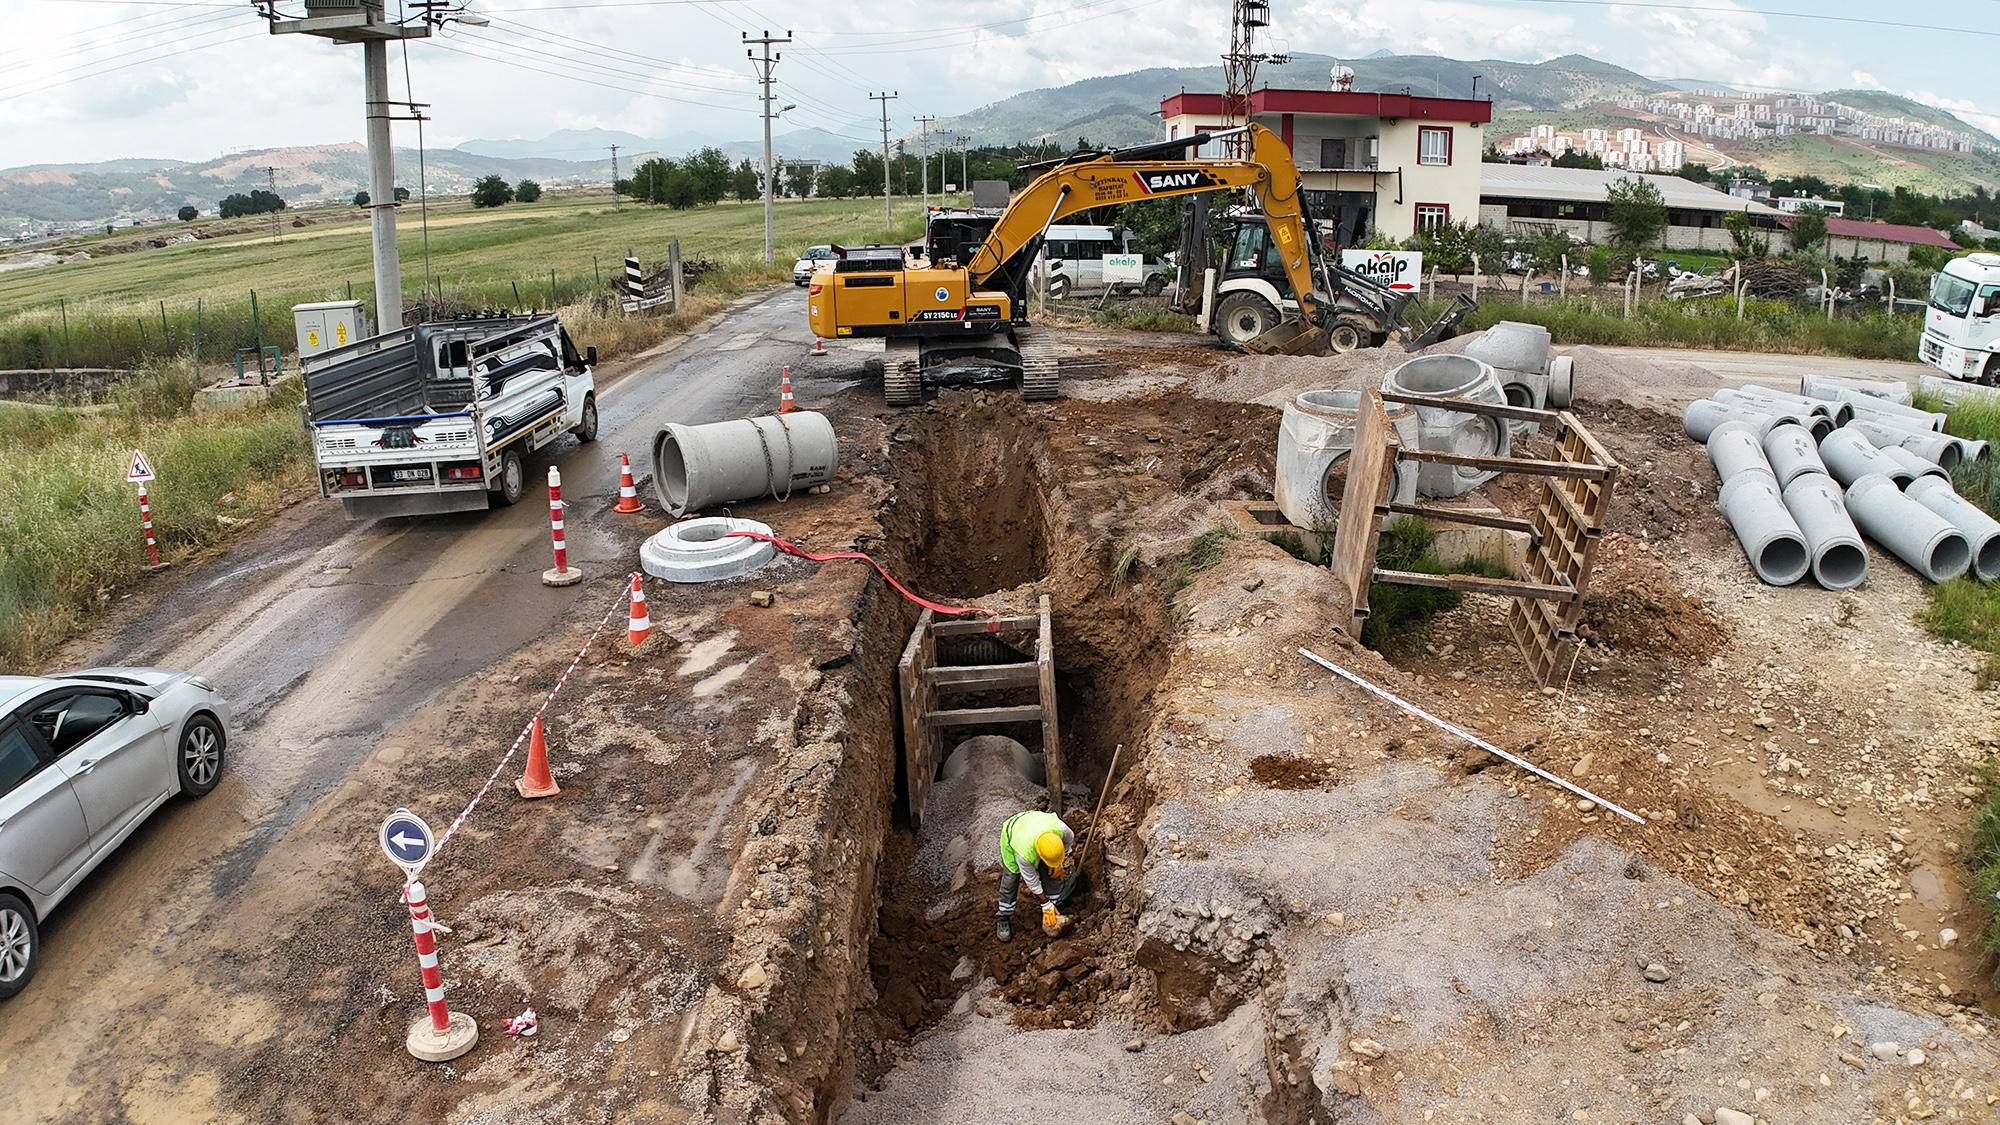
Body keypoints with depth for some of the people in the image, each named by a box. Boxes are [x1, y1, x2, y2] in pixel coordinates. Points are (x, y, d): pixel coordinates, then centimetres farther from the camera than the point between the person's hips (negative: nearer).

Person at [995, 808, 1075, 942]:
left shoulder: (1059, 827, -39)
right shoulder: (1024, 854, -43)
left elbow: (1069, 839, -10)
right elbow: (1032, 881, -24)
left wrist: (1059, 864, -2)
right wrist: (1046, 906, -14)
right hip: (1011, 834, -4)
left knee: (1053, 874, 2)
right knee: (1011, 879, -5)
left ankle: (1057, 909, 21)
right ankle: (1004, 919, 13)